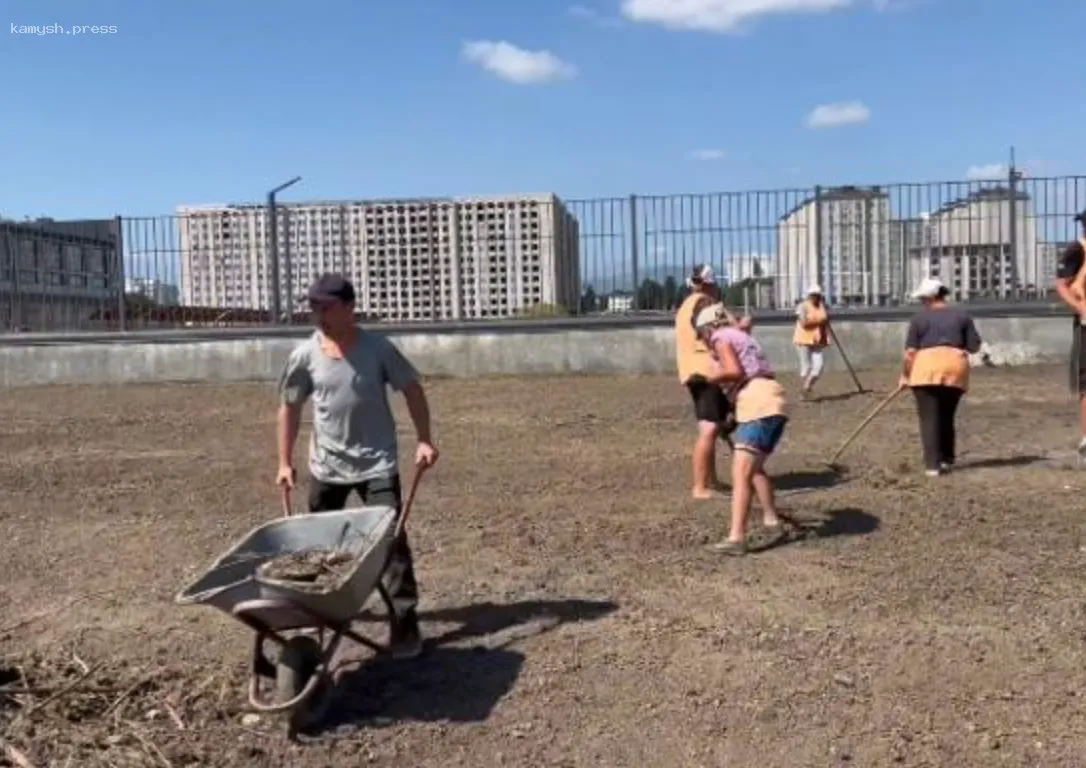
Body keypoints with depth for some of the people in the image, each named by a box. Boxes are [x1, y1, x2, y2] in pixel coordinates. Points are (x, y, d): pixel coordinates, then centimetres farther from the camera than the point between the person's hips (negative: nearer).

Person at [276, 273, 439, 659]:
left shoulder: (378, 348, -11)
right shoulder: (305, 355, -5)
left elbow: (412, 390, -2)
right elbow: (289, 407, 6)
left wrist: (424, 440, -10)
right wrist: (285, 462, 7)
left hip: (377, 463, -3)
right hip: (326, 466, 3)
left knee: (391, 540, -7)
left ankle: (405, 624, 0)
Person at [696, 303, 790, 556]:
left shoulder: (721, 336, 4)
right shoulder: (743, 335, 30)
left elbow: (734, 371, -9)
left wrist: (710, 378, 5)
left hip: (758, 405, -9)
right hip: (774, 403, 9)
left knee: (741, 472, -17)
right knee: (755, 467, 27)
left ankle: (736, 537, -28)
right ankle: (772, 518, 37)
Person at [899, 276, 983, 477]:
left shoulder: (919, 318, 5)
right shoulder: (962, 315, 12)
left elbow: (910, 351, 1)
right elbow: (975, 347, 9)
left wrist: (905, 375, 11)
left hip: (927, 367, -3)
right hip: (956, 367, 4)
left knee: (929, 418, -2)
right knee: (947, 416, 19)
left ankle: (932, 465, -9)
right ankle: (946, 460, 24)